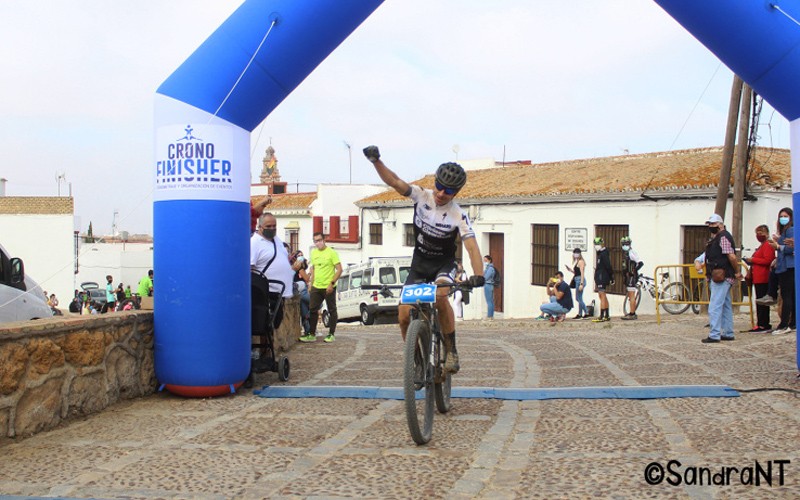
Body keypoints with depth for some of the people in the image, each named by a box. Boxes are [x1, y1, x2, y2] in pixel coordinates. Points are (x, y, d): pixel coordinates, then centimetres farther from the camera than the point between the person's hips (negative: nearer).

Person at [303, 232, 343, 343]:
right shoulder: (313, 253, 10)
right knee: (312, 310, 5)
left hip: (328, 288, -6)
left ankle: (331, 334, 11)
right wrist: (311, 285, 14)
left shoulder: (331, 253, -9)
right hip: (316, 287, 6)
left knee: (332, 311, 4)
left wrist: (332, 283, -19)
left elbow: (339, 270, -11)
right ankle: (312, 335, 12)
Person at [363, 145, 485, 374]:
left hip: (443, 264, -3)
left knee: (440, 297, -34)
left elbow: (472, 247, -28)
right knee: (404, 314, -10)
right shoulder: (422, 196, -11)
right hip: (419, 263, 3)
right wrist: (376, 161, -38)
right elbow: (393, 181, -20)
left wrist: (478, 274, -46)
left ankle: (451, 351, -18)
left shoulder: (458, 216, -19)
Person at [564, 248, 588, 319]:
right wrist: (570, 270, 7)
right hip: (577, 280, 10)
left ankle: (580, 314, 4)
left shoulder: (581, 261, -10)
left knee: (579, 298, -4)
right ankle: (586, 313, 17)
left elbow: (582, 273, -16)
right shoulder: (577, 262, 17)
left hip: (580, 280, -10)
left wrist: (581, 284, -21)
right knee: (578, 298, 13)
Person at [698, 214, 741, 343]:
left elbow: (732, 256, -20)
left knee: (715, 307, -13)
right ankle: (728, 333, 20)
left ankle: (714, 335, -15)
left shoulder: (723, 237, -13)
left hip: (720, 277, -11)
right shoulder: (716, 238, 20)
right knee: (726, 306, 14)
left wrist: (737, 272, -13)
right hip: (718, 278, 11)